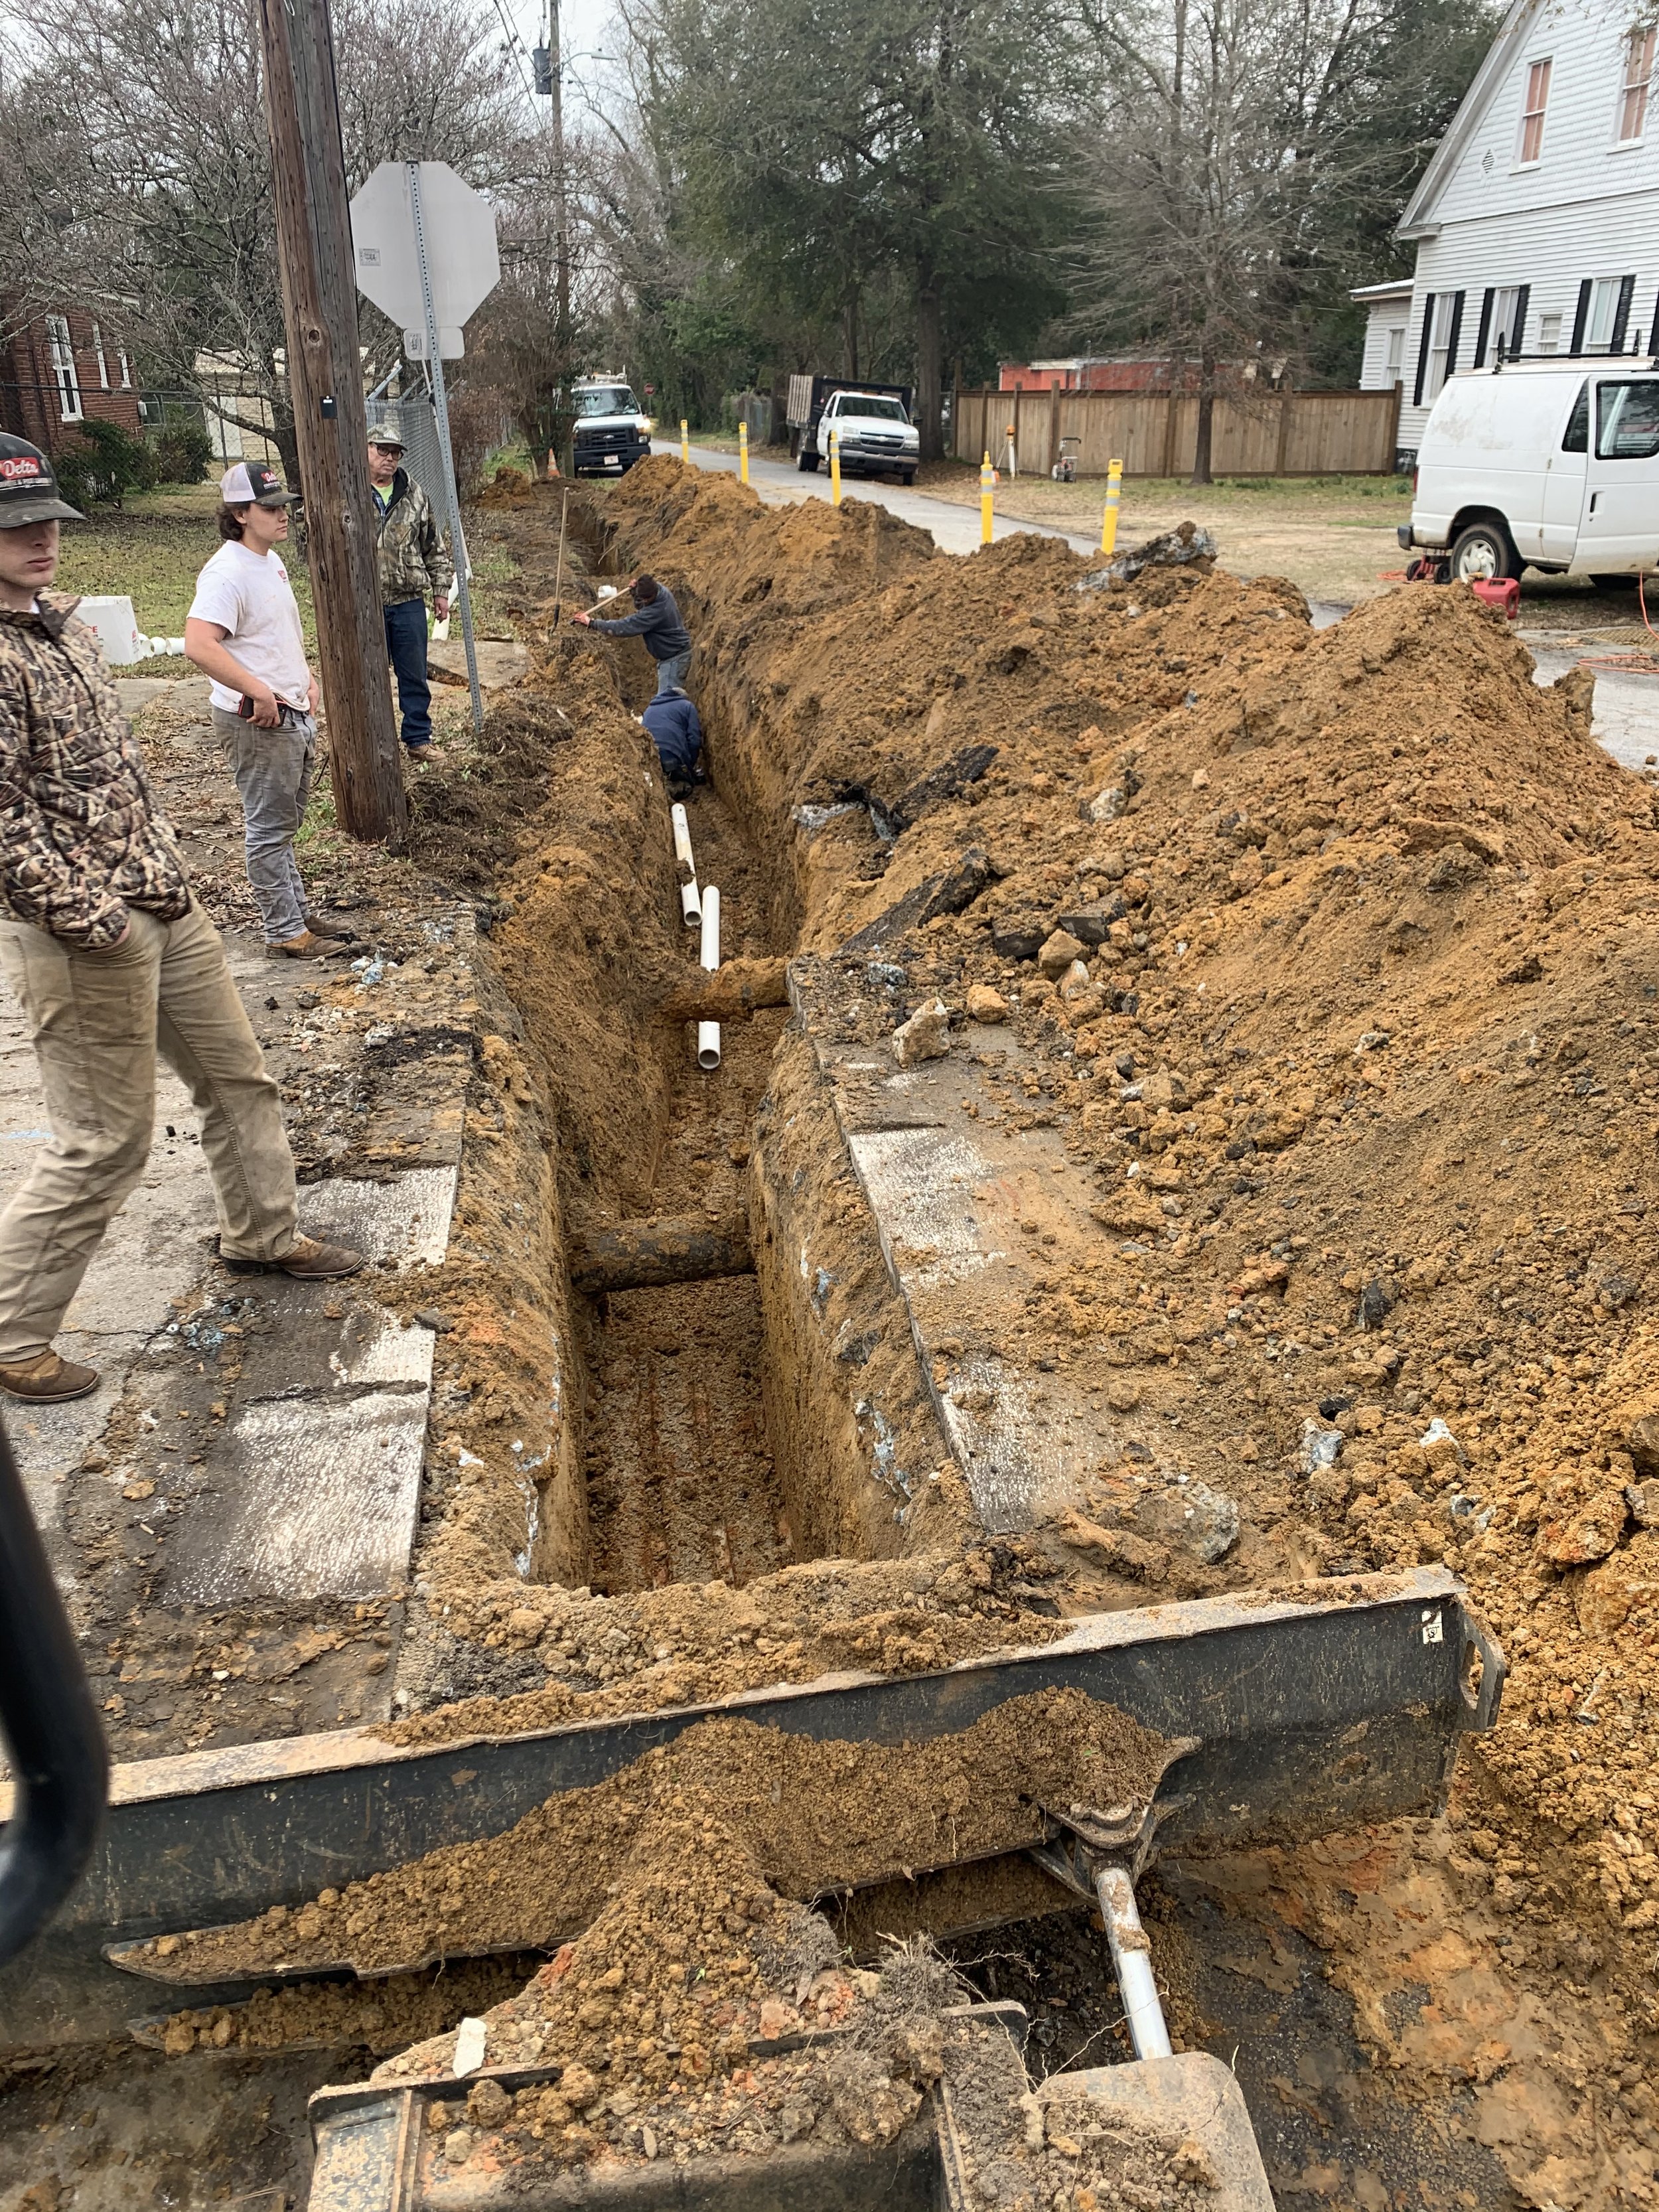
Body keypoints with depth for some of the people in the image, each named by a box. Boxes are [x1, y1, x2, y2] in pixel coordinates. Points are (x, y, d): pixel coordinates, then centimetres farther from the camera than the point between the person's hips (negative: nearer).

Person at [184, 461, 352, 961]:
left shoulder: (272, 561, 12)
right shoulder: (227, 573, -19)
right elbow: (199, 645, -31)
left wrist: (305, 677, 14)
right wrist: (259, 693, -30)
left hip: (295, 714, 10)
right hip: (259, 721, -10)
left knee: (284, 826, 18)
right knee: (269, 830, -1)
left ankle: (296, 916, 29)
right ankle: (285, 934, 6)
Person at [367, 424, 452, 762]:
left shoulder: (415, 496, 8)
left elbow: (435, 547, 14)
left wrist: (441, 590, 9)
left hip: (409, 602, 3)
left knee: (415, 676, 8)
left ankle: (418, 739, 19)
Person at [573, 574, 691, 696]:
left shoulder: (657, 611, -30)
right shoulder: (660, 589, -5)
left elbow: (624, 627, -27)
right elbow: (640, 606, 16)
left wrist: (592, 623, -21)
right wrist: (634, 592, -8)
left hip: (674, 658, -10)